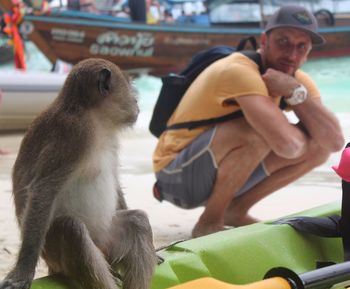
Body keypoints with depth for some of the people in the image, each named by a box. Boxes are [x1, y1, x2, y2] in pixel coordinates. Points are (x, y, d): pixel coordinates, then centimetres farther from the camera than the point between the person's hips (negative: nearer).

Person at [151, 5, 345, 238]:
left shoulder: (299, 81, -1)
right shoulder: (239, 71, -26)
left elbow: (336, 142, -14)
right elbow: (287, 144, -38)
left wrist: (296, 92, -23)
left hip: (219, 174, 8)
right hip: (177, 174, -8)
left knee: (318, 145, -5)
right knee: (257, 133, -33)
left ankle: (236, 211, 4)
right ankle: (209, 222, -16)